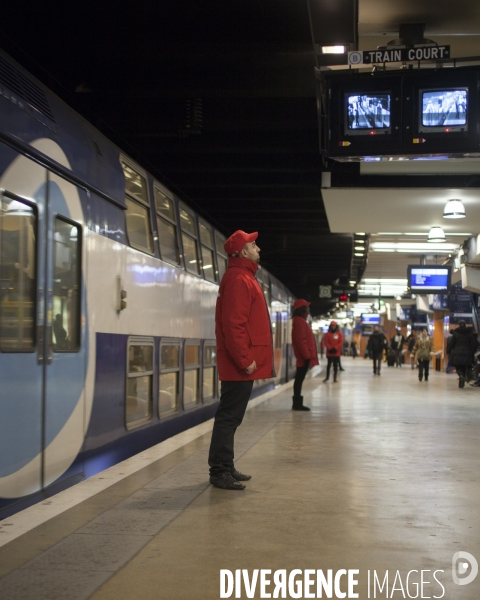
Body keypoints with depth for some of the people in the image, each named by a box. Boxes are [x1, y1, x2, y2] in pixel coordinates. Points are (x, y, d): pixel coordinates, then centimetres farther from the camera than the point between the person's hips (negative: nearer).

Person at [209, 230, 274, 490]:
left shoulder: (243, 277, 19)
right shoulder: (238, 279, -13)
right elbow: (234, 324, -22)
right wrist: (245, 359, -24)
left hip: (240, 364, 10)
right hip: (240, 365, -10)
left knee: (230, 417, 13)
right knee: (230, 417, -7)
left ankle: (225, 468, 21)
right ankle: (220, 472, -4)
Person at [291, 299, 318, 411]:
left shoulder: (300, 321, 19)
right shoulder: (300, 321, -13)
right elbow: (300, 340, -21)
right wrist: (307, 355, -22)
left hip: (303, 356, 10)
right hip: (304, 356, -10)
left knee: (299, 379, 10)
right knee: (300, 378, -8)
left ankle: (297, 403, 13)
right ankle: (297, 403, -7)